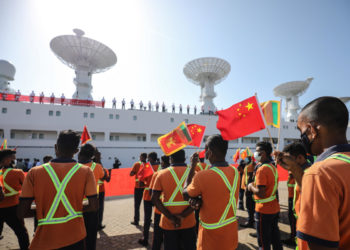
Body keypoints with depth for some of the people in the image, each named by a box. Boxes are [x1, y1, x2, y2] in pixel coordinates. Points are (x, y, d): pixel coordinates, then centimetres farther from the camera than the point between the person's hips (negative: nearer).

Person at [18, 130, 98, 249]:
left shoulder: (34, 172, -8)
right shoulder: (86, 171, -10)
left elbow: (22, 213, -6)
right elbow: (93, 206, -11)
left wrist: (43, 211, 12)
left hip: (44, 240, 0)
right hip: (75, 238, 1)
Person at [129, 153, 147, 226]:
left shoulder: (137, 164, -7)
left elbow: (131, 174, -8)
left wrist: (136, 172, 5)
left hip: (138, 186, -2)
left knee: (137, 204, 9)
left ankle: (136, 220, 12)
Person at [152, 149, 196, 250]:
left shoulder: (162, 174, -5)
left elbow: (154, 198, -10)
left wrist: (171, 217, -13)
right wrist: (183, 215, -16)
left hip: (168, 223, 0)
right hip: (188, 222, 0)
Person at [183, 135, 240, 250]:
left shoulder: (202, 176, -28)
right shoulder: (235, 172, -7)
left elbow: (185, 194, -7)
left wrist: (192, 166, -4)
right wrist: (200, 199, -10)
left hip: (212, 239, -5)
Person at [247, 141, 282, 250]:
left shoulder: (262, 169, -23)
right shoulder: (273, 167, 5)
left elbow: (260, 193, -26)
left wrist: (251, 187, -10)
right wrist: (255, 184, 10)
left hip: (264, 210, -8)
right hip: (275, 208, 9)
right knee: (275, 238, 22)